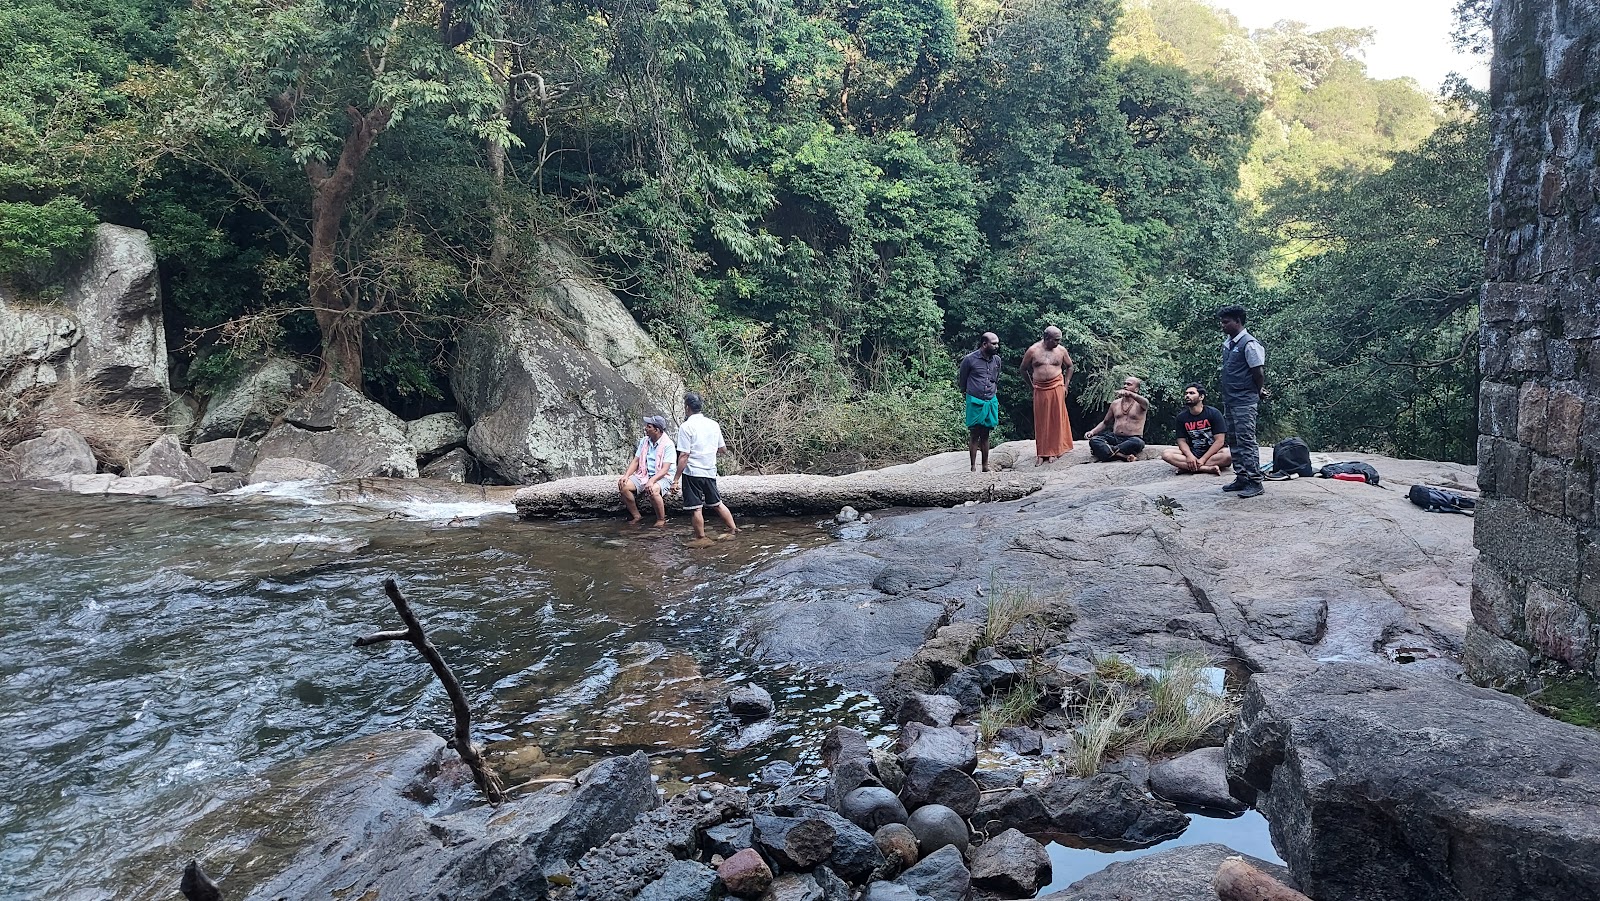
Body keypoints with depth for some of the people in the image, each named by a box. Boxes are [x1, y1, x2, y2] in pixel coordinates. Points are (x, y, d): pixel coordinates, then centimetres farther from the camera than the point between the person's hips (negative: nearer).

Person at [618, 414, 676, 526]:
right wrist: (626, 475, -8)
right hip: (644, 475, 6)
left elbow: (665, 469, -19)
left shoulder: (668, 444, -12)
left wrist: (652, 481, -34)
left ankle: (661, 520, -17)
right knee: (623, 486, -18)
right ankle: (636, 516, -1)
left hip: (663, 476, -6)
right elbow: (635, 461, 9)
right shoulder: (644, 441, 9)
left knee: (653, 490, -39)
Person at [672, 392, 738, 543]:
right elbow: (722, 448, 14)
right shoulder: (713, 424, 6)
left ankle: (701, 539, 10)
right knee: (717, 503, 19)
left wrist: (676, 479, -13)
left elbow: (684, 455, -16)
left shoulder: (686, 426, -12)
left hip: (692, 473, -6)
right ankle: (733, 530, 23)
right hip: (710, 471, 6)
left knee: (696, 508, 3)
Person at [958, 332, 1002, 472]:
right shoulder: (969, 359, -10)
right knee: (974, 435, 0)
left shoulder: (997, 360, 5)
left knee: (985, 435, 10)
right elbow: (961, 379, 3)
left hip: (991, 402, 4)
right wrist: (966, 392, 13)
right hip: (975, 402, -4)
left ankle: (986, 466, 15)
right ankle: (973, 467, 4)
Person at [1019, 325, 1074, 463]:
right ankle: (1042, 453, 10)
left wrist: (1065, 385, 9)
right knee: (1041, 421, 3)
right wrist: (1031, 385, 7)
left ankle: (1054, 450, 9)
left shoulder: (1061, 350, 3)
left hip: (1056, 388, 1)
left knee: (1056, 419, 1)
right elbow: (1024, 369, 9)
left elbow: (1069, 367, 16)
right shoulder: (1033, 351, -2)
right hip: (1040, 390, 0)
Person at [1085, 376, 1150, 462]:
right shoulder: (1115, 403, 18)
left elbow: (1145, 403, -22)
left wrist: (1129, 394, -42)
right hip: (1115, 438, 4)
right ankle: (1125, 456, -40)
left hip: (1132, 439, -4)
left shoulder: (1140, 403, 5)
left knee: (1137, 442, -40)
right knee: (1093, 440, -26)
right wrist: (1093, 431, 5)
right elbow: (1105, 422, 25)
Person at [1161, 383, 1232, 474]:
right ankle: (1208, 468, -32)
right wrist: (1189, 456, -23)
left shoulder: (1214, 413, -9)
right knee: (1167, 455, -24)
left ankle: (1187, 467, -32)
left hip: (1213, 452, -3)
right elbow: (1182, 441, 0)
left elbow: (1219, 441, -14)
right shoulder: (1181, 417, 1)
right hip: (1193, 452, 3)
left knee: (1228, 456, -36)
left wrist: (1203, 459, -23)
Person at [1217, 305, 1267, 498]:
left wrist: (1258, 392, 0)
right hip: (1229, 400, 9)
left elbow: (1259, 373, -13)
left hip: (1245, 401, -9)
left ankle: (1254, 482, -6)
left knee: (1246, 441, -9)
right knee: (1233, 441, 12)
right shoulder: (1227, 343, 13)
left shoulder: (1249, 344, -14)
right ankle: (1241, 478, 20)